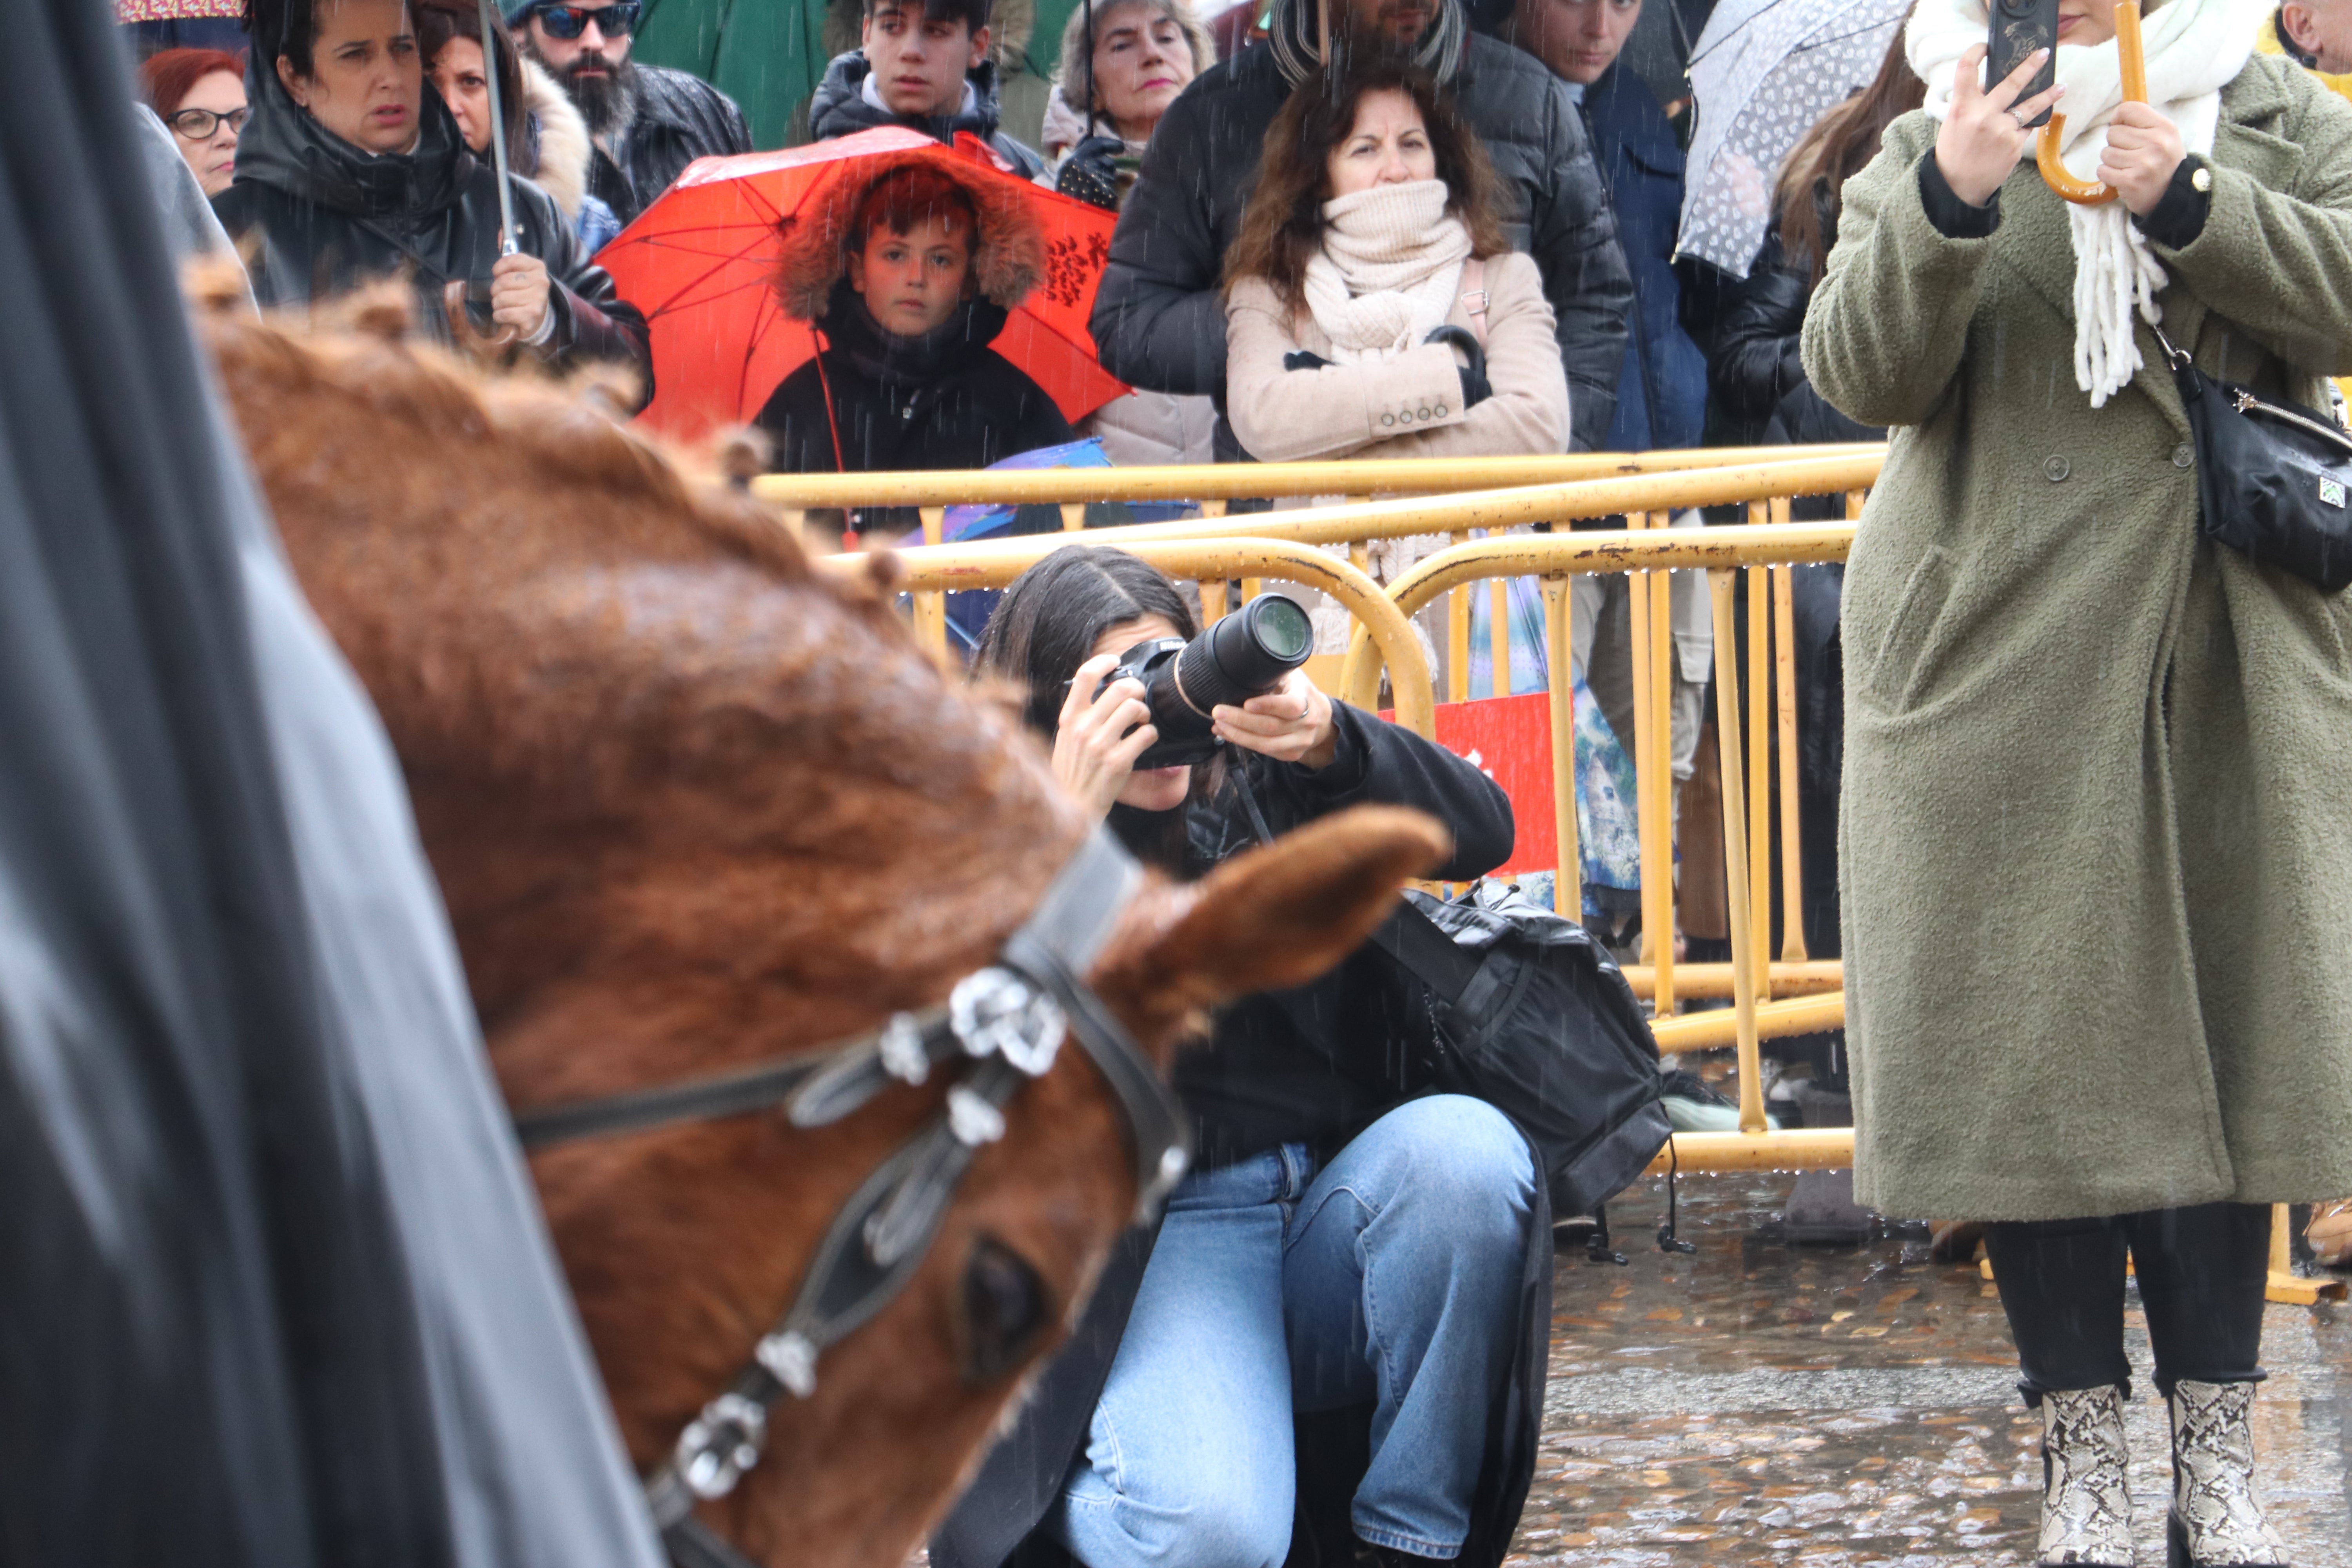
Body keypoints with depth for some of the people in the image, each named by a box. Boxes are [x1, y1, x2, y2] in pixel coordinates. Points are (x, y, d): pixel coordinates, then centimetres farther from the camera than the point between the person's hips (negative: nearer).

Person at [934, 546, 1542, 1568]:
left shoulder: (1260, 786, 9)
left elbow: (1480, 834, 0)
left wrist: (1327, 742, -19)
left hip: (1338, 1199, 4)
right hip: (1163, 1239, -4)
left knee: (1465, 1146, -31)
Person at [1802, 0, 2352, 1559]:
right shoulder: (1926, 152, 8)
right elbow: (1865, 372, -6)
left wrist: (2187, 201, -17)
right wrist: (1947, 202, -21)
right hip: (2005, 660, -1)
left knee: (2227, 1028, 3)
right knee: (2035, 1044, -1)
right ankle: (2084, 1442, 8)